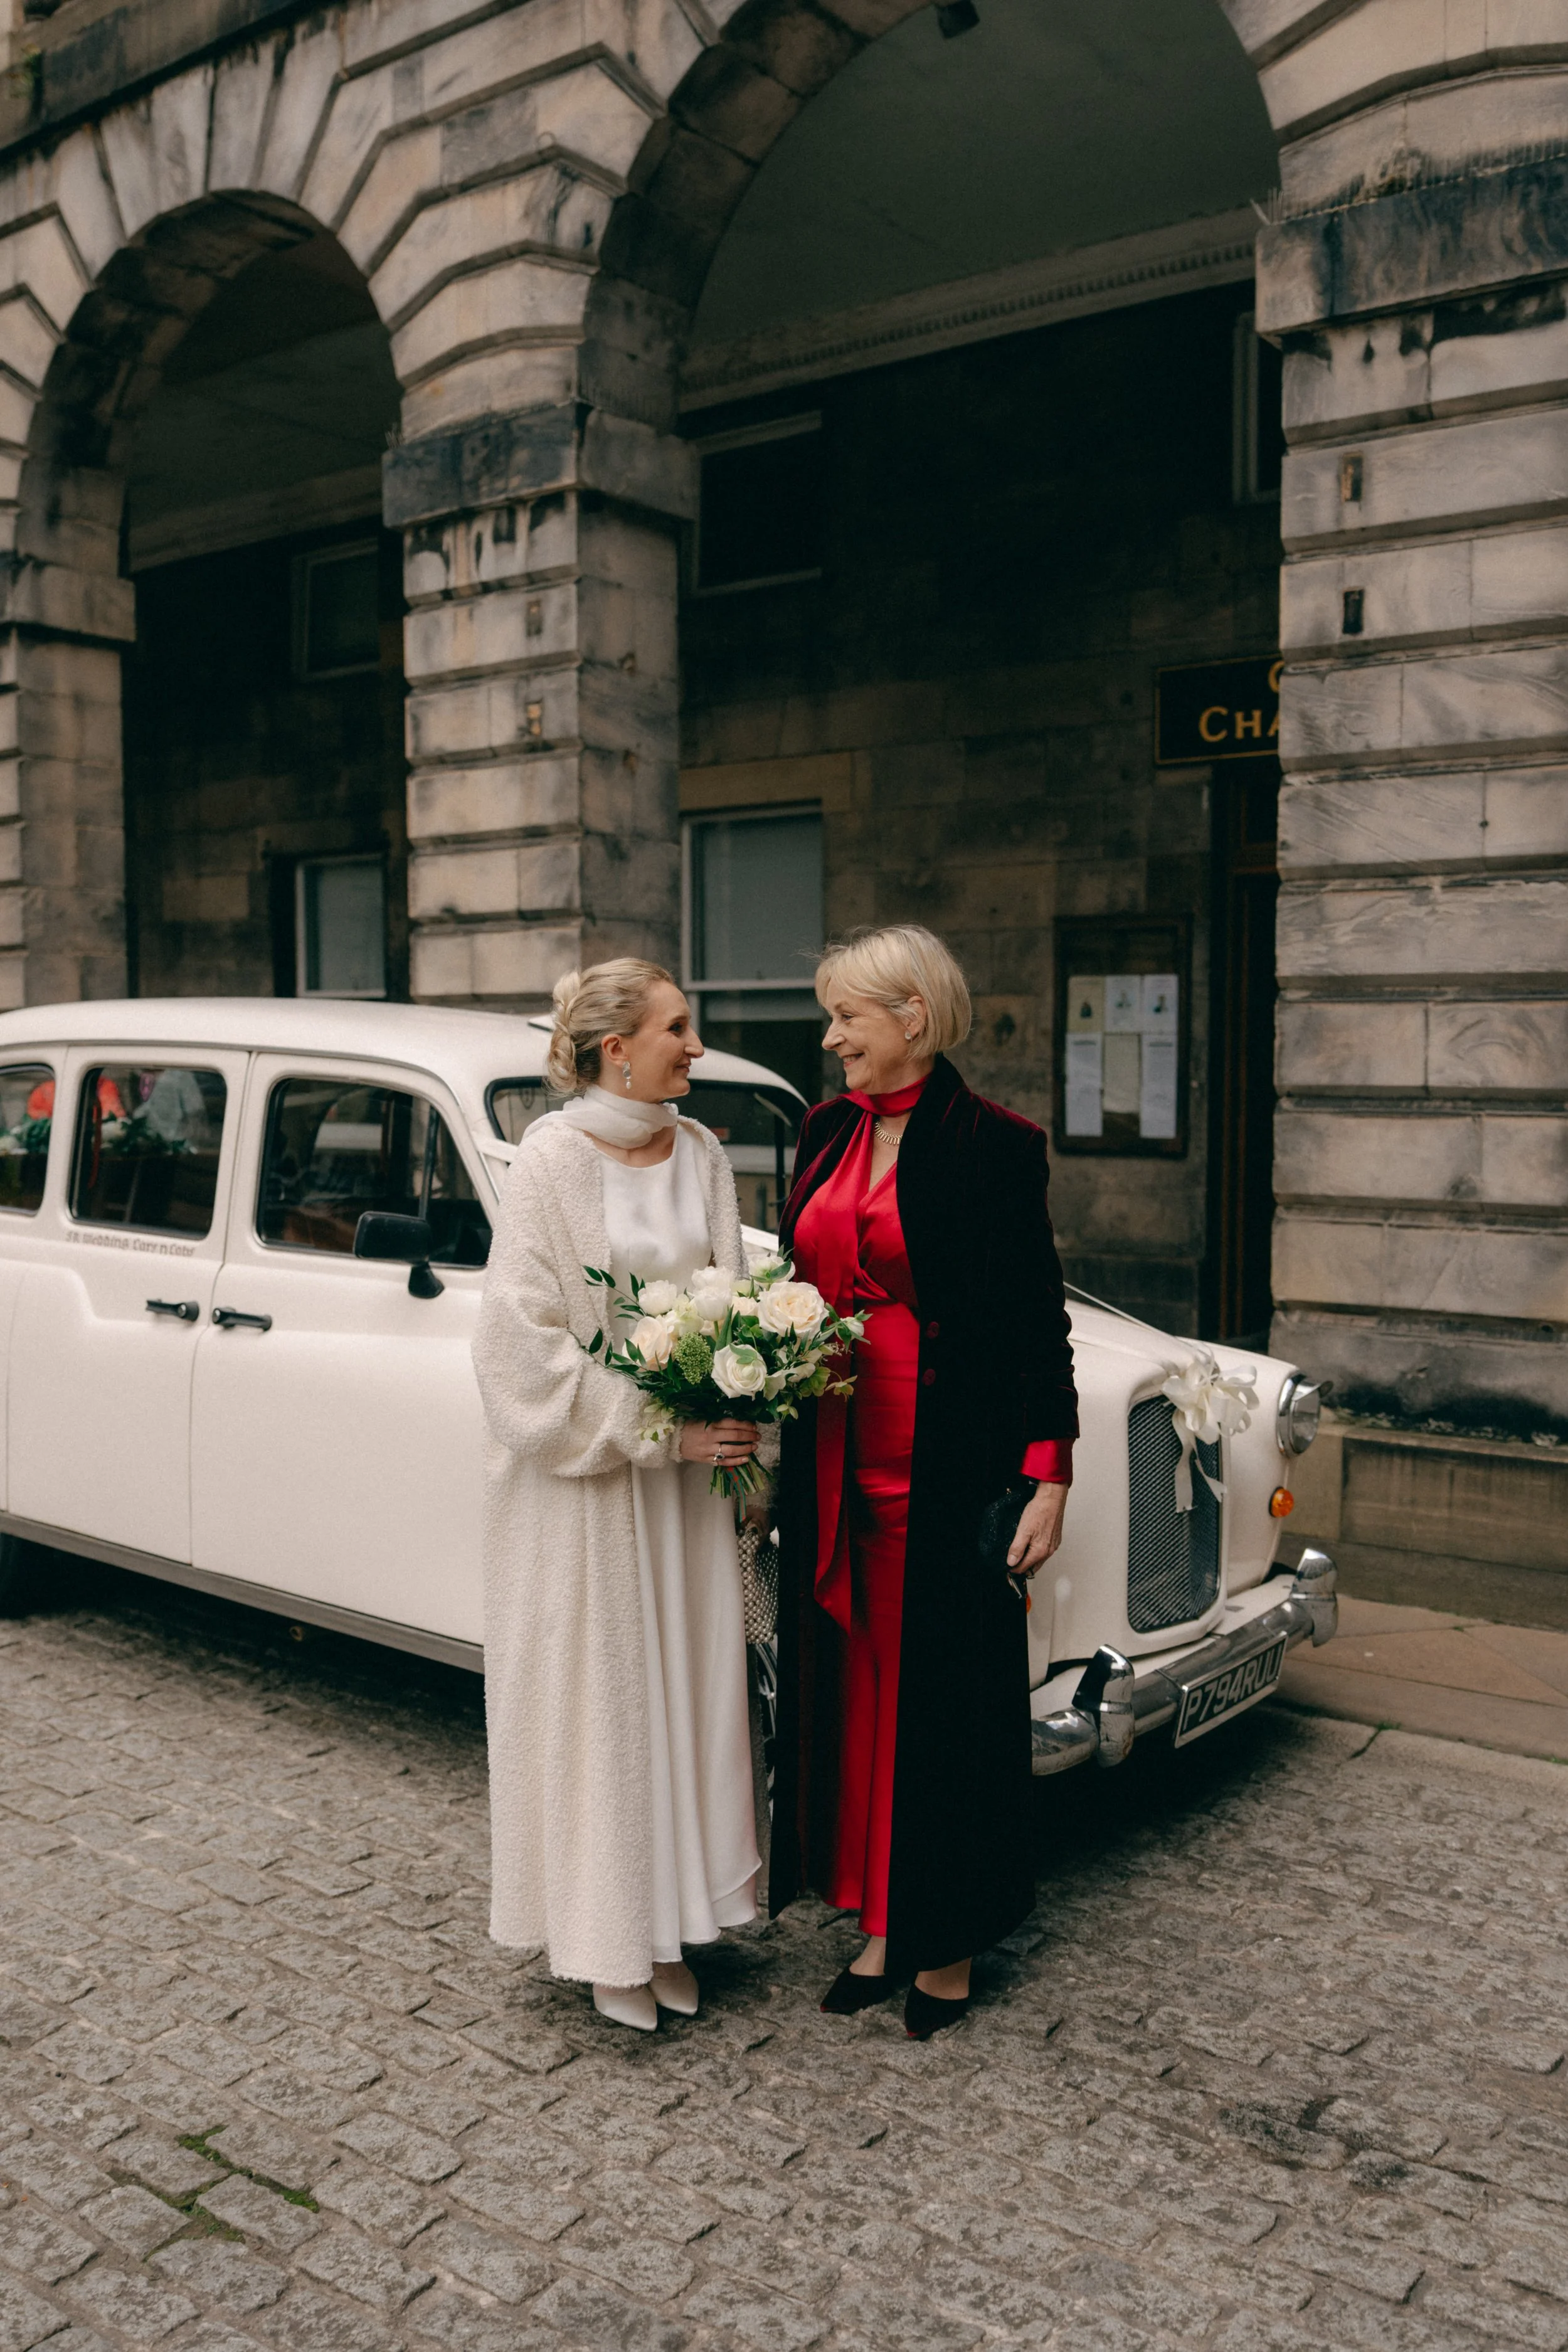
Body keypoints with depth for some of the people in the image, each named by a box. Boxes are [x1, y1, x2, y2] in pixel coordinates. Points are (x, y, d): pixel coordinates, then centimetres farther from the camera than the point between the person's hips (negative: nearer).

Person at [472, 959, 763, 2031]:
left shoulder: (702, 1153, 3)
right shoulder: (553, 1158, -14)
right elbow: (524, 1341, -17)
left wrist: (734, 1423, -8)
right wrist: (660, 1431, -19)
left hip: (687, 1472, 5)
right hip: (582, 1478, -5)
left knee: (688, 1692, 12)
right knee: (593, 1704, 6)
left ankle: (671, 1923, 29)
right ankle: (608, 1943, 24)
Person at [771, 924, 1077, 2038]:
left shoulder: (992, 1144, -10)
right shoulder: (827, 1133, 8)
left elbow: (1038, 1318, -9)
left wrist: (1048, 1477, -13)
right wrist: (768, 1430, 9)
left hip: (947, 1466, -6)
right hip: (836, 1464, 6)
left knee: (944, 1696, 6)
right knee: (852, 1687, 13)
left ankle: (949, 1943, 24)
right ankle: (881, 1923, 29)